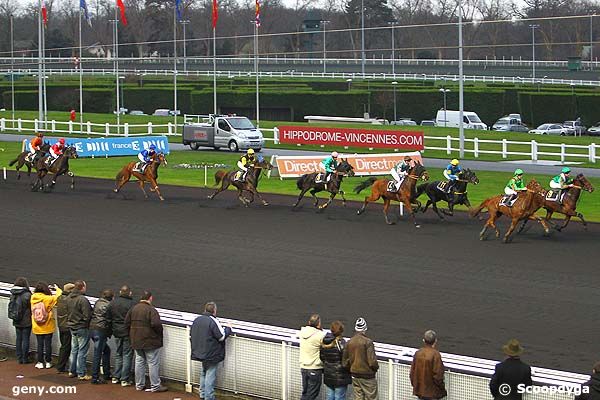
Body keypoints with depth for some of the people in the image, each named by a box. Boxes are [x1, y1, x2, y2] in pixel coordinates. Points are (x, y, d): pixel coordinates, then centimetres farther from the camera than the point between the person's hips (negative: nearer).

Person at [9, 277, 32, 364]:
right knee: (25, 339, 3)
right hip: (26, 321, -5)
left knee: (18, 339, 13)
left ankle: (19, 358, 18)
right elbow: (31, 307, -12)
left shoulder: (13, 295, -1)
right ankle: (25, 359, 7)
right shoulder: (27, 295, -18)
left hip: (16, 322, 5)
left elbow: (11, 308, 5)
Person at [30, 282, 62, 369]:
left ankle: (40, 362, 15)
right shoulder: (47, 299, -18)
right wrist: (57, 289, 6)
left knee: (40, 344, 11)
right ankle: (48, 362, 15)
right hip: (48, 327, -3)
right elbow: (58, 296, -11)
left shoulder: (33, 298, -7)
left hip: (37, 328, 3)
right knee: (48, 344, 8)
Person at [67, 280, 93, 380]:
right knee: (82, 351, -2)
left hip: (72, 327, 8)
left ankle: (72, 371, 24)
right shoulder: (83, 300, -21)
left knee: (74, 350, 17)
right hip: (82, 328, -8)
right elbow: (87, 316, -20)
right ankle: (81, 374, 1)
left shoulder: (69, 299, 5)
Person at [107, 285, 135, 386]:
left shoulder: (112, 303, 4)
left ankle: (115, 377, 18)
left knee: (118, 354, 18)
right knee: (127, 355, 2)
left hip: (117, 332, 5)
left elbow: (108, 318, 9)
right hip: (128, 333, -5)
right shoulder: (132, 304, -15)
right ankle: (125, 379, 1)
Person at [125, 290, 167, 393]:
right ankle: (155, 386, 3)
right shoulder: (151, 310, -18)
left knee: (139, 362, 15)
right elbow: (156, 324, -27)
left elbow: (127, 322, 9)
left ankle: (139, 384, 20)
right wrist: (160, 332, -7)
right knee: (153, 363, 0)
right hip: (150, 341, -7)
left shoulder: (134, 308, 5)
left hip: (136, 341, 7)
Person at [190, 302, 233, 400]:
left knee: (204, 373, 21)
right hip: (212, 354, -7)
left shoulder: (197, 320, 5)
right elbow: (222, 336, -17)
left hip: (199, 352, 7)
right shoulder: (213, 321, -18)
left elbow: (191, 336, 13)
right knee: (210, 375, -1)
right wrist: (228, 329, -1)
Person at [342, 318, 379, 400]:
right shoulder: (368, 342, -17)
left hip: (355, 375, 5)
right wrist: (376, 367, 0)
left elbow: (345, 362, 4)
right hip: (367, 376, -5)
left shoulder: (350, 342, 0)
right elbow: (372, 362, -21)